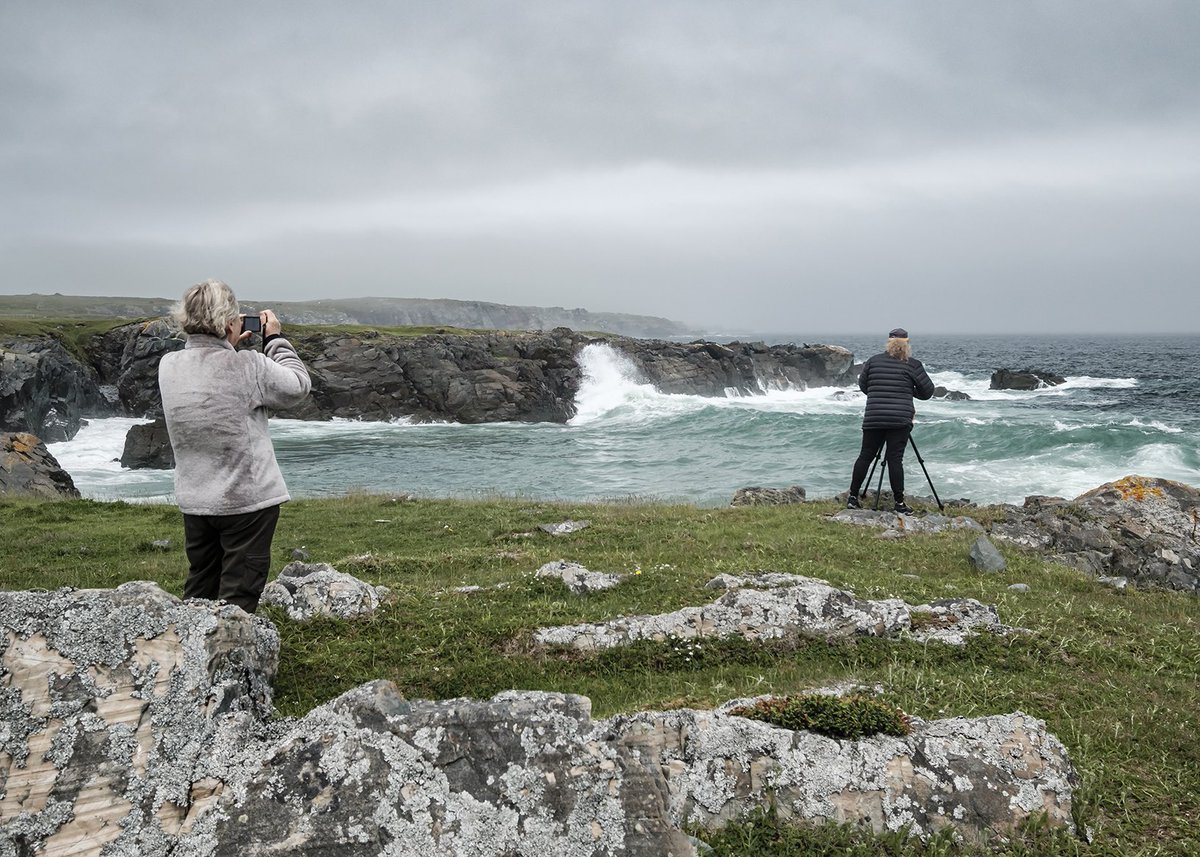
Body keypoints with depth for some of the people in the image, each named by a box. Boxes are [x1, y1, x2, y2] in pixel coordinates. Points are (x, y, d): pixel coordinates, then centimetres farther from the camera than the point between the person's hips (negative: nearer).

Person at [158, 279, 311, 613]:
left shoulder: (168, 365, -3)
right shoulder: (248, 366, -21)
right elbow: (298, 386, -4)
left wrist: (228, 348, 13)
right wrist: (276, 339, 5)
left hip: (194, 501, 6)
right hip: (247, 501, -6)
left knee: (199, 591, 20)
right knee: (239, 598, 3)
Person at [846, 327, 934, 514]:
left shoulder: (873, 361, 8)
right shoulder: (912, 365, 0)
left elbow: (862, 384, 19)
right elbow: (927, 391, 5)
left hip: (873, 418, 3)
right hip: (900, 420, -3)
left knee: (865, 456, 9)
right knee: (895, 459, -3)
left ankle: (852, 497, 14)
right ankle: (899, 502, 1)